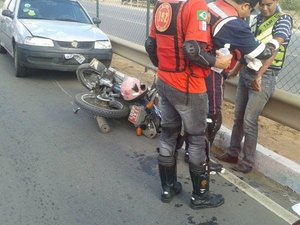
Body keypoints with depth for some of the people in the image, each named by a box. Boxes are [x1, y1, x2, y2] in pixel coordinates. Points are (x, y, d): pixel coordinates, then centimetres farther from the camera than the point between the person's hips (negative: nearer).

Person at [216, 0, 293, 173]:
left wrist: (259, 75, -34)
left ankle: (248, 161, 8)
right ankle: (233, 153, 24)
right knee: (238, 117, 11)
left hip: (265, 77, -7)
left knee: (249, 121, -6)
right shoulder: (257, 19, 11)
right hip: (246, 73, 7)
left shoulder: (284, 20, -10)